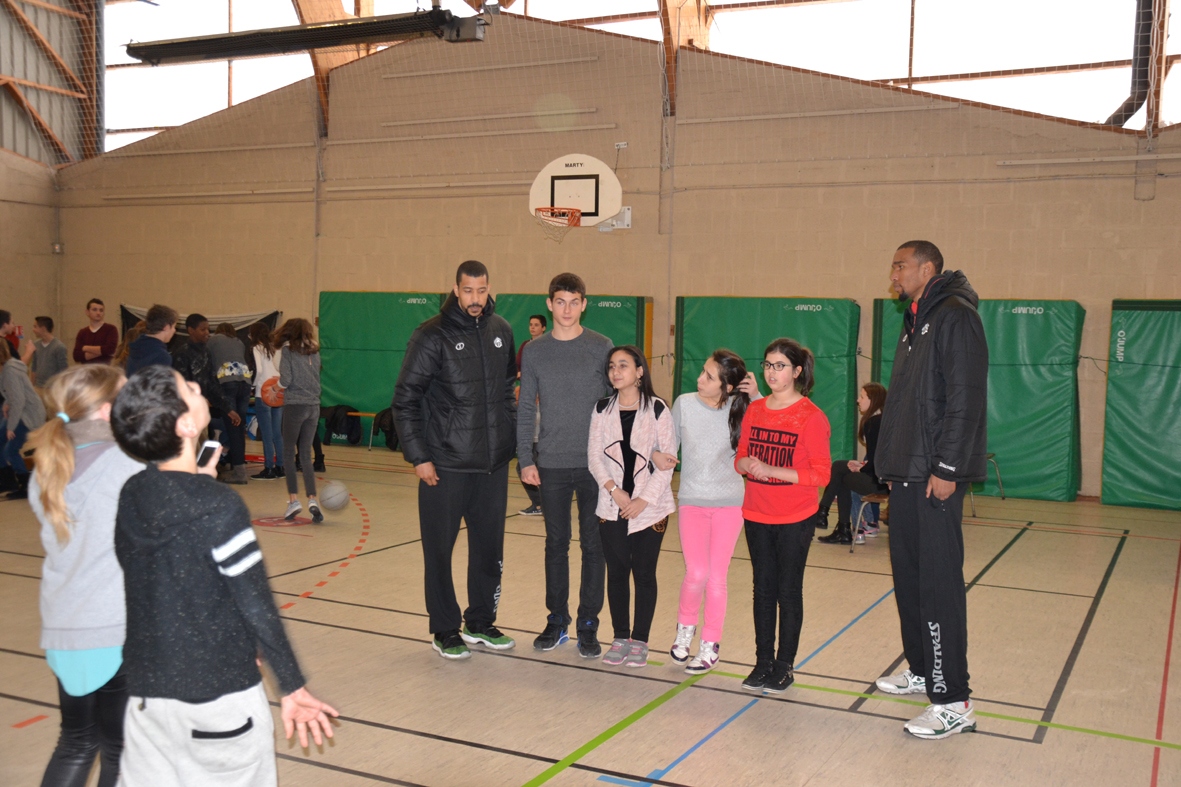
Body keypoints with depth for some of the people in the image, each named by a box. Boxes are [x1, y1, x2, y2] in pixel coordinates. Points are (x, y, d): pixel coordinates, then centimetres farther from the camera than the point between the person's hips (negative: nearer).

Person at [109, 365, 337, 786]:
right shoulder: (219, 507, -20)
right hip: (219, 693, -5)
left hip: (145, 689, 6)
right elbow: (256, 605, -16)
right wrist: (292, 687, -8)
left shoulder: (130, 496, -3)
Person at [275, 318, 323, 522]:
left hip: (295, 406, -5)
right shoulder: (314, 352, 9)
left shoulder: (288, 351, -6)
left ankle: (293, 499, 0)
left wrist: (278, 383, 8)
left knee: (289, 454, 6)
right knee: (306, 454, 9)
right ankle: (312, 499, -3)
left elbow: (285, 381, -12)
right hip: (314, 406, 5)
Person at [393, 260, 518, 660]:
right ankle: (445, 630, 17)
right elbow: (404, 400, -8)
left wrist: (510, 438, 11)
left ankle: (481, 623, 27)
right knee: (439, 549, 4)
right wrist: (418, 457, -12)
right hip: (445, 465, -5)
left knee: (490, 547, 12)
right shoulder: (432, 336, -9)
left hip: (493, 463, 5)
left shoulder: (501, 330, 6)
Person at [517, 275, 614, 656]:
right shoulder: (534, 351, 4)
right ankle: (557, 620, 22)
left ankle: (588, 624, 15)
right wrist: (525, 459, 1)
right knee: (556, 543, 10)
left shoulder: (602, 347, 0)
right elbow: (526, 409, 6)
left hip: (596, 464, -1)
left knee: (593, 544, 4)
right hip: (552, 465, 1)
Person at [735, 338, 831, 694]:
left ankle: (785, 665, 16)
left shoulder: (811, 416, -11)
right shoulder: (754, 410, 6)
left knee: (788, 591, 4)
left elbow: (820, 474, -13)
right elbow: (741, 456, 13)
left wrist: (772, 471, -21)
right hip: (756, 516, 5)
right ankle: (763, 661, 22)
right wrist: (746, 464, -11)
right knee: (763, 589, 12)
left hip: (795, 519, -5)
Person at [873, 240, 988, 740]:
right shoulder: (915, 321, 18)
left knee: (939, 584, -8)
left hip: (935, 477, -10)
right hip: (906, 474, 10)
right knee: (908, 575, 16)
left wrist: (947, 469, -21)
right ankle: (922, 670, 30)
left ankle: (953, 702, -2)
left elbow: (965, 399, -18)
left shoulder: (955, 318, -11)